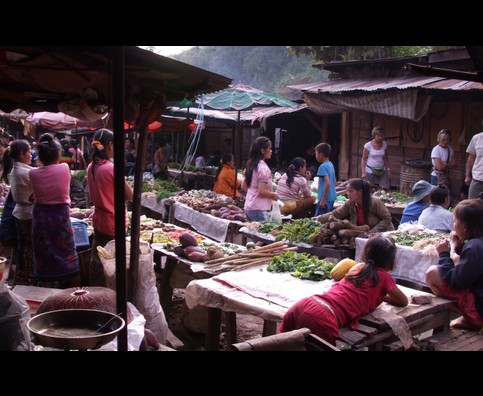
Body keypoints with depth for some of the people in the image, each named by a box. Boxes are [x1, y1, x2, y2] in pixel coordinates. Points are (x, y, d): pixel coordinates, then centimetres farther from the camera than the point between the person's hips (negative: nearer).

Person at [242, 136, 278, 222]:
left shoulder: (250, 165, 10)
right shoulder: (263, 168, -15)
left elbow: (243, 187, 17)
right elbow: (262, 191, -20)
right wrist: (273, 195, -4)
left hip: (248, 208, 9)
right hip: (259, 209, -9)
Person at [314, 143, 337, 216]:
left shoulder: (323, 166, -16)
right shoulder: (331, 165, 11)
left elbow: (328, 183, -25)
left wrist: (323, 200, -22)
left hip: (325, 198, -9)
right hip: (332, 197, 9)